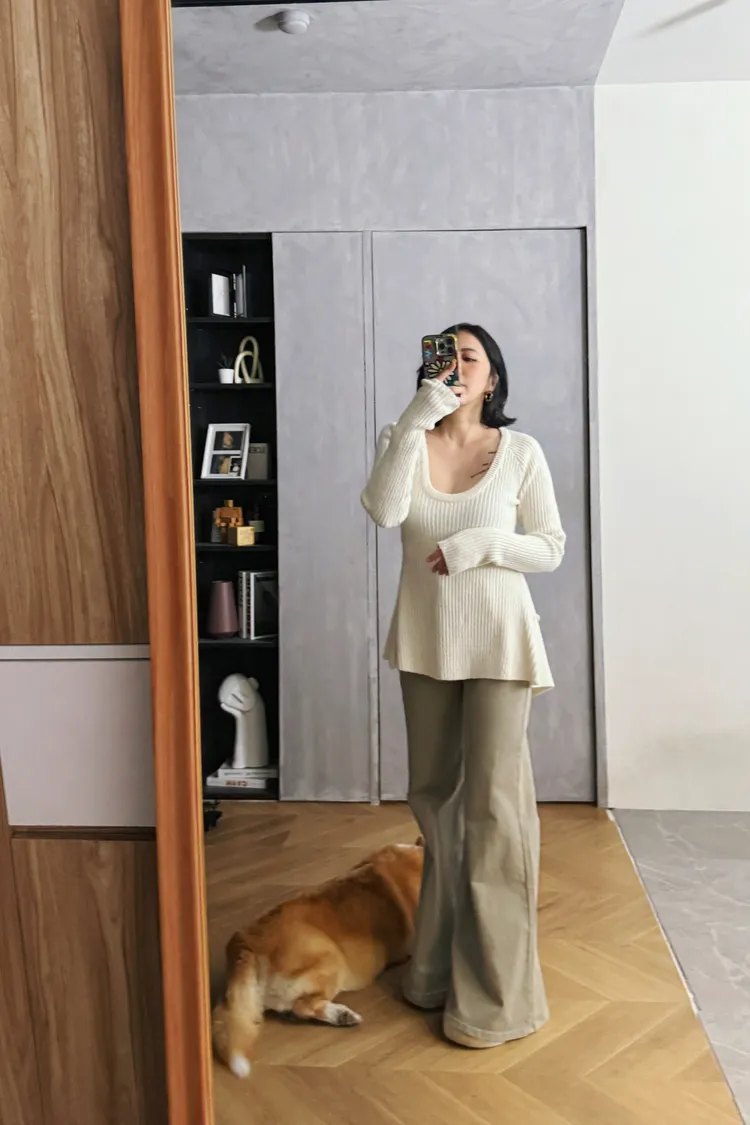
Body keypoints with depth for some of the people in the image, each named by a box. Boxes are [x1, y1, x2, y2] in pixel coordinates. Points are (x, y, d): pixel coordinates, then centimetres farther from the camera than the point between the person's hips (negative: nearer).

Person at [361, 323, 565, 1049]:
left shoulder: (520, 451, -3)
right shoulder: (404, 440, 2)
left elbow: (551, 549, -2)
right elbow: (383, 511, -17)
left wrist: (482, 543, -18)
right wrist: (416, 418, -21)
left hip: (496, 642, -3)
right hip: (425, 641, 3)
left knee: (493, 802, -3)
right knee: (434, 795, 13)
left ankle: (495, 991, 11)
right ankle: (439, 965, 32)